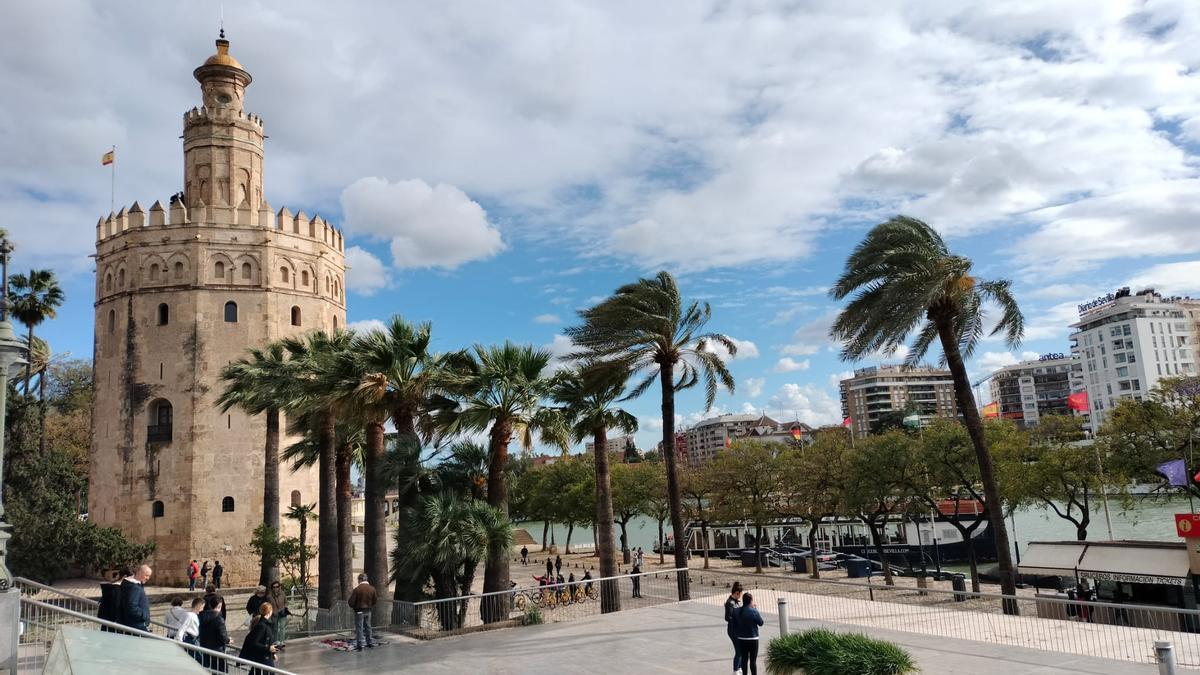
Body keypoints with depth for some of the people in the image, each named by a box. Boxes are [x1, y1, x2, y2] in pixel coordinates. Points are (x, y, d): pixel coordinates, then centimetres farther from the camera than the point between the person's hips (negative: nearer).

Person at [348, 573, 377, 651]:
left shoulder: (357, 589, -17)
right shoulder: (372, 588, -1)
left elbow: (351, 602, -15)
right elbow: (375, 600, 7)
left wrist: (348, 602, 8)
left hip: (359, 611, -5)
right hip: (368, 611, 5)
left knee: (359, 628, 1)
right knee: (368, 627, 18)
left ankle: (359, 646, 1)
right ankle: (370, 643, 25)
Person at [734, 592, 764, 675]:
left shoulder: (738, 611, -1)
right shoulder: (753, 611, -17)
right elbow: (761, 623, -5)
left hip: (741, 639, 5)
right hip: (752, 639, -5)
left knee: (744, 659, 13)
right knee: (753, 660, 3)